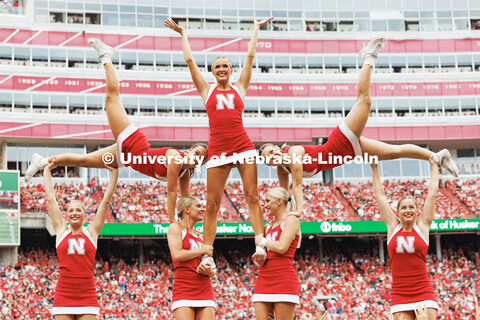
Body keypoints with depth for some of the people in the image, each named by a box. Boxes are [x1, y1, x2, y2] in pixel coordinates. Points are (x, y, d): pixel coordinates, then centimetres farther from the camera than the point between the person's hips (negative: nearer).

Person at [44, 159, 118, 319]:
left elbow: (106, 200, 11)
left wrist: (115, 172, 12)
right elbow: (51, 198, 16)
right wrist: (47, 170, 22)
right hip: (63, 296, 0)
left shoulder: (91, 232, 9)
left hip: (87, 297, 0)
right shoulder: (61, 230, 11)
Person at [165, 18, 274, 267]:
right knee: (212, 204, 1)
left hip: (243, 146, 0)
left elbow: (250, 55, 19)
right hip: (217, 149, 0)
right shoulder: (207, 90, 14)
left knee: (252, 196, -5)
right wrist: (183, 34, 28)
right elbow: (189, 60, 18)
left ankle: (260, 243, -7)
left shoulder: (239, 88, 14)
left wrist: (256, 28, 27)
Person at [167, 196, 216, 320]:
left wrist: (209, 271, -3)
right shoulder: (176, 228, 5)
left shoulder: (200, 236, 22)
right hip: (183, 290, -6)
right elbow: (177, 255, -12)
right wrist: (203, 250, -2)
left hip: (205, 290, 6)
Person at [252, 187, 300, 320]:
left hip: (284, 279, -7)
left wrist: (263, 241, 2)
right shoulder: (268, 226, 21)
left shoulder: (291, 220, 0)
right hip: (263, 278, 7)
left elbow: (281, 247, -14)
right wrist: (258, 260, -1)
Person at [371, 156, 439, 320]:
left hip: (424, 292, -1)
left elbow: (432, 194, 10)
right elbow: (379, 195, 15)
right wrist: (374, 168, 20)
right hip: (399, 295, 1)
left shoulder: (422, 226, 5)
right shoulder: (393, 226, 8)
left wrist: (434, 166, 18)